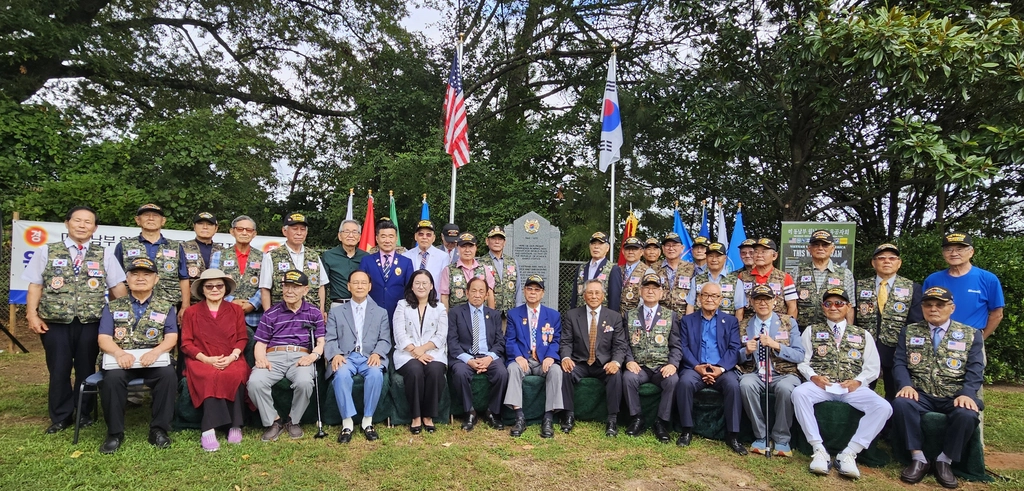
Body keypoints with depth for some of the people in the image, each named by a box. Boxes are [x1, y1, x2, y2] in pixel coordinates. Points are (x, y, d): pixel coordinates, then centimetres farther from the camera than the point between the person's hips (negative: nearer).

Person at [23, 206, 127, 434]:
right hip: (55, 322, 0)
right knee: (58, 370, 7)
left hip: (91, 323, 0)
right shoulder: (46, 251, 6)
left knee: (86, 369, 8)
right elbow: (35, 286, 5)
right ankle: (60, 417, 20)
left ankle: (84, 413, 23)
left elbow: (118, 288, 5)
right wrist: (32, 314, -3)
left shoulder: (104, 256, 7)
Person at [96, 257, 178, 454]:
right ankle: (115, 432, -16)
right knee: (112, 378, -33)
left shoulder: (166, 308, 13)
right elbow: (104, 339, 3)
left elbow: (171, 338, 1)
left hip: (154, 360, 0)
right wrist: (119, 353, -20)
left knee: (168, 375, -32)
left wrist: (155, 352, -21)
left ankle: (158, 429, -18)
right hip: (122, 360, 1)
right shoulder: (113, 307, 15)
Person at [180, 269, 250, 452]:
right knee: (213, 377, -36)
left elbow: (242, 338, 8)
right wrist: (207, 359, -13)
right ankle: (208, 430, -38)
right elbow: (186, 343, 4)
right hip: (201, 361, -1)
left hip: (231, 360, 1)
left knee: (235, 375, -35)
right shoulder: (191, 312, 12)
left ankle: (235, 425, -29)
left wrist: (232, 357, -12)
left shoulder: (236, 310, 14)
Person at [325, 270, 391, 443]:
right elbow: (330, 339, 8)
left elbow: (385, 340, 9)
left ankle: (368, 421, -20)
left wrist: (377, 353, -13)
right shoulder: (336, 312, 18)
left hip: (370, 357, 0)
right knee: (341, 374, -35)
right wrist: (335, 355, -14)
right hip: (345, 357, 0)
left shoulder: (381, 312, 19)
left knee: (376, 374, -34)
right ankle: (347, 423, -25)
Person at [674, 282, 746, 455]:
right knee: (684, 382, -32)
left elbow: (734, 349, 3)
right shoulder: (687, 320, 14)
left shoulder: (731, 321, 15)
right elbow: (683, 347, 4)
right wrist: (697, 366, -14)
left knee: (733, 385, -32)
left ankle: (732, 435, -19)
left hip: (722, 370, 1)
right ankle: (687, 430, -18)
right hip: (695, 368, 0)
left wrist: (721, 368, -15)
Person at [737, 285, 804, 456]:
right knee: (746, 384, -33)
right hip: (754, 374, 1)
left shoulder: (789, 322, 7)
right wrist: (746, 351, -13)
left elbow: (799, 356, -2)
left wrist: (776, 346, -17)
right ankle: (761, 436, -15)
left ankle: (781, 439, -13)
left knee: (785, 388, -35)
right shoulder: (743, 325, 10)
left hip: (783, 374, -1)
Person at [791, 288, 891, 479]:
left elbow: (872, 368, 12)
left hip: (853, 387, 1)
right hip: (820, 385, -1)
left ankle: (849, 453, -20)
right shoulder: (811, 331, 15)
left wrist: (858, 381, -8)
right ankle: (819, 450, -26)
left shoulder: (863, 335, 19)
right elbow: (802, 361, 9)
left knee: (883, 407, -27)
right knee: (798, 393, -34)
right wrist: (813, 376, -11)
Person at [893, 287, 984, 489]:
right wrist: (906, 385, -16)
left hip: (954, 397, 0)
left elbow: (975, 371, 0)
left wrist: (966, 394, -19)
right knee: (900, 404, -33)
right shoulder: (909, 332, 12)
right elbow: (899, 363, 4)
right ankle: (918, 458, -17)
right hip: (921, 395, 0)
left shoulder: (971, 335, 10)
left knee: (967, 415, -34)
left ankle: (944, 461, -10)